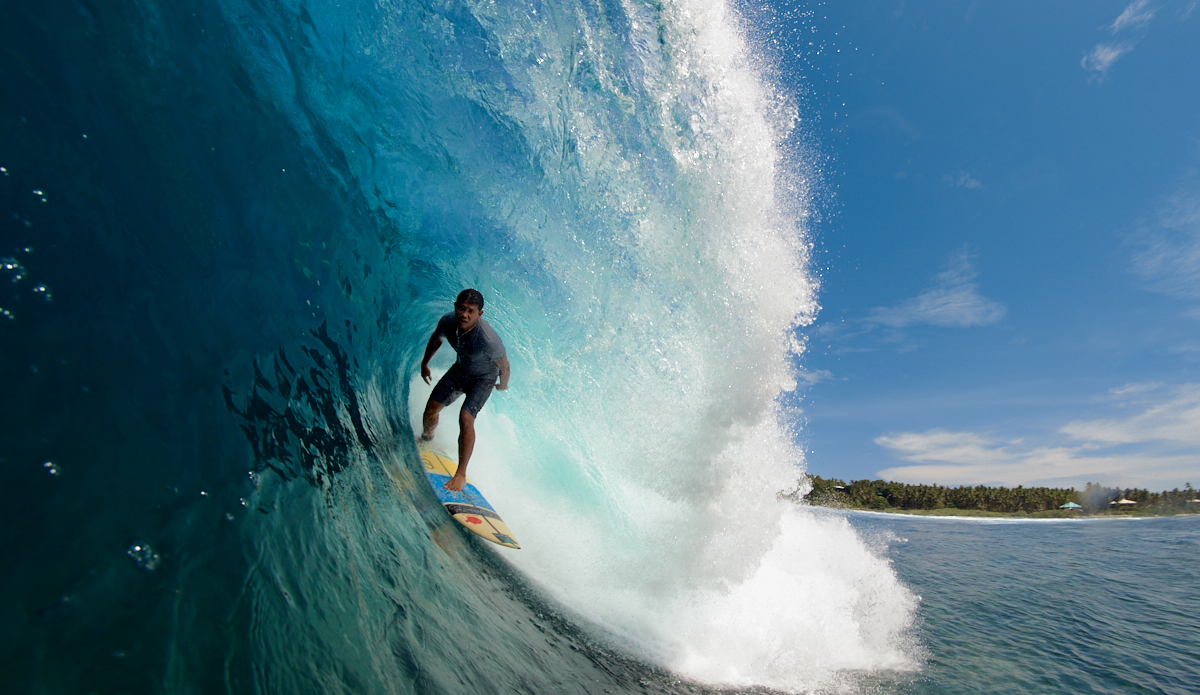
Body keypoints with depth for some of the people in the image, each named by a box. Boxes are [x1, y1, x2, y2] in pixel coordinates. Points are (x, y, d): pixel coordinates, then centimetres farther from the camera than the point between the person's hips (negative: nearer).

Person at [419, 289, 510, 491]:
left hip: (483, 378, -5)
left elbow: (504, 365, -21)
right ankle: (425, 441, 47)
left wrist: (503, 385, -1)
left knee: (466, 418, -23)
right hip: (460, 370, 6)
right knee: (431, 409, 11)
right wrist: (424, 364, 17)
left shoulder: (488, 339, -40)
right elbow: (436, 340, 3)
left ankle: (461, 474, -9)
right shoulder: (448, 322, -23)